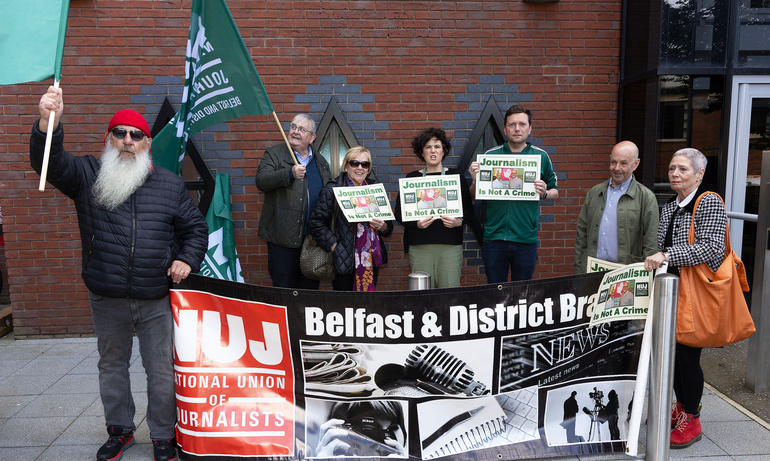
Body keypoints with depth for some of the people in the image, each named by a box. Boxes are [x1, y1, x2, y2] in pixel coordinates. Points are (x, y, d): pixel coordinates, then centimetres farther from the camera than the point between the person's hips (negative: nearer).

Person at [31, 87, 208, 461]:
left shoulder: (170, 184, 4)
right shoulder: (88, 175, 1)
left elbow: (196, 228, 10)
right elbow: (49, 162, -17)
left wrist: (187, 260, -7)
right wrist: (47, 123, -35)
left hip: (157, 298, -1)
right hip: (106, 299, 1)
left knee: (161, 370, 6)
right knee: (111, 365, 17)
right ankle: (120, 430, 38)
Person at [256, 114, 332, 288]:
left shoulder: (321, 161, 16)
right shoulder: (274, 154, 3)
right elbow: (261, 180, -13)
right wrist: (290, 173, -27)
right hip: (284, 237, -4)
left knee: (311, 287, 12)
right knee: (283, 289, 1)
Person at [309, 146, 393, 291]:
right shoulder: (332, 190, -2)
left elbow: (389, 227, 17)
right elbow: (317, 223, -7)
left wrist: (383, 227, -5)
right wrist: (334, 247, -13)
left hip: (372, 260, 4)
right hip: (344, 261, -4)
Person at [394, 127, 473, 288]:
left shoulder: (456, 176, 10)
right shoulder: (412, 178, 10)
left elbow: (469, 210, 10)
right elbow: (399, 212, 6)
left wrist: (459, 221, -10)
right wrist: (416, 223, -12)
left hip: (450, 245, 0)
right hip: (419, 245, 0)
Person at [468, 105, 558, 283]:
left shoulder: (541, 157, 5)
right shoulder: (489, 155, 3)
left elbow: (555, 192, 12)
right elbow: (475, 196, 7)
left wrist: (544, 193, -9)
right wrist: (475, 180, -14)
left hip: (526, 239, 1)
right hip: (494, 236, 0)